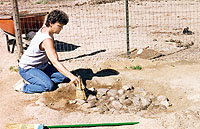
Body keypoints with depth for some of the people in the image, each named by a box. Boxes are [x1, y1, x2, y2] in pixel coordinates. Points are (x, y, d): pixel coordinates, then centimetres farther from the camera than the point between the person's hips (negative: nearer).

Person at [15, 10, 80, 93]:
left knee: (65, 78, -4)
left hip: (42, 66, 10)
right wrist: (71, 76, -46)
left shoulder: (44, 29, 0)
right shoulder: (47, 40, -30)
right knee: (49, 86, -30)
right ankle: (23, 87, -8)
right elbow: (55, 63, -39)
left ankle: (34, 81, -2)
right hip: (28, 68, -10)